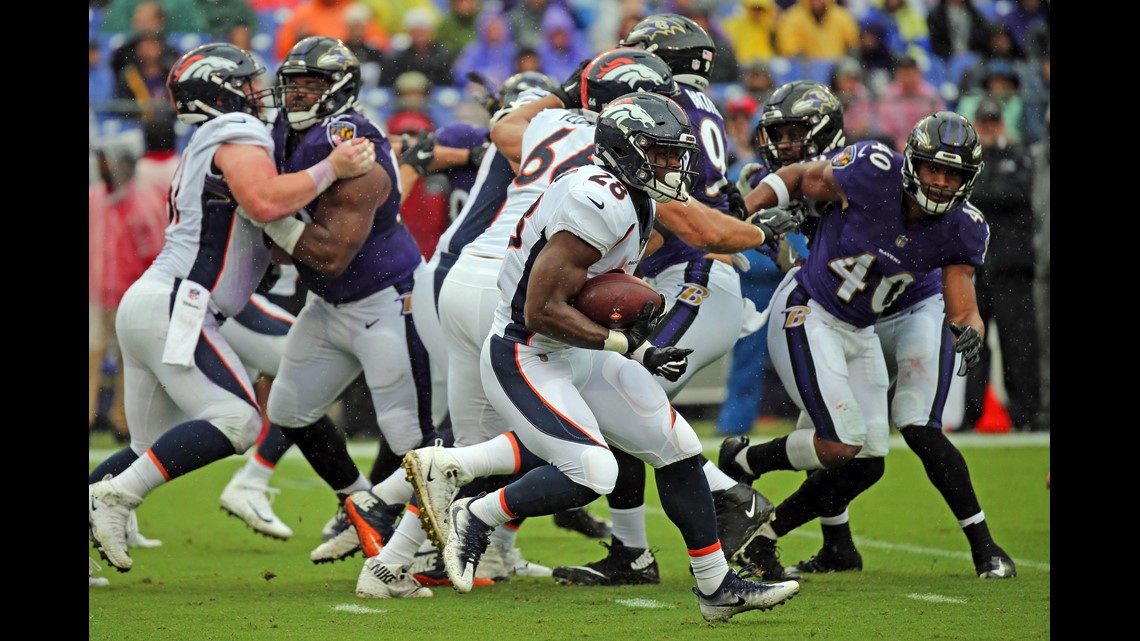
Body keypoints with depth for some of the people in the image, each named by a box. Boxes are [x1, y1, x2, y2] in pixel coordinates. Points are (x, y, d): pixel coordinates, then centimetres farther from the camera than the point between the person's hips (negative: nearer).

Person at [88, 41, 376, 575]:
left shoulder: (207, 149, 25)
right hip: (172, 309, -10)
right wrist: (331, 169, -16)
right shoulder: (238, 135, -6)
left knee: (155, 449, 14)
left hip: (144, 305, 10)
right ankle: (115, 497, -19)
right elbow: (265, 202, -25)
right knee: (237, 422, -16)